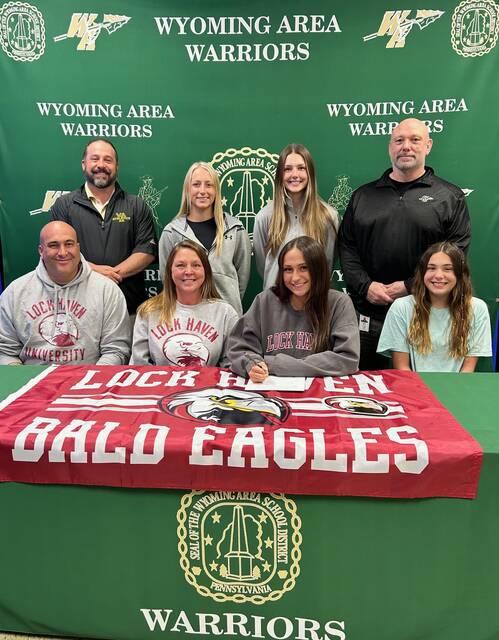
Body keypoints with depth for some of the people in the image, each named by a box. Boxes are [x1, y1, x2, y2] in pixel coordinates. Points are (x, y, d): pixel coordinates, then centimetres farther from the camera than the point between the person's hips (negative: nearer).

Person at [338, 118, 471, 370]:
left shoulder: (450, 197, 6)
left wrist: (411, 287, -12)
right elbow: (347, 248, 8)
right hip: (368, 315, 2)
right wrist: (365, 286, -7)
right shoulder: (363, 195, 14)